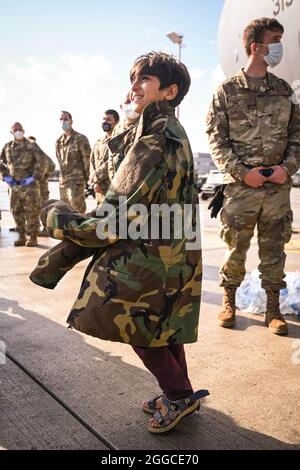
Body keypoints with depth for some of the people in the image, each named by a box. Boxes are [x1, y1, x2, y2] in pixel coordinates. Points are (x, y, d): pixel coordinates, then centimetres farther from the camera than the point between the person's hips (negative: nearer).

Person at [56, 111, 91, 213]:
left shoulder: (80, 139, -5)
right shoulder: (59, 141, 16)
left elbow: (87, 159, -7)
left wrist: (87, 178, -9)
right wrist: (63, 176, 16)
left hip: (76, 181, -7)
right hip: (63, 181, 7)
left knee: (77, 211, -11)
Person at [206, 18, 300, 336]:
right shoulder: (227, 91, 1)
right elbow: (216, 140, -3)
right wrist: (242, 172, -12)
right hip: (240, 187, -3)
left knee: (273, 250, 7)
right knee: (236, 247, 5)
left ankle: (273, 308, 18)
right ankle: (229, 301, 22)